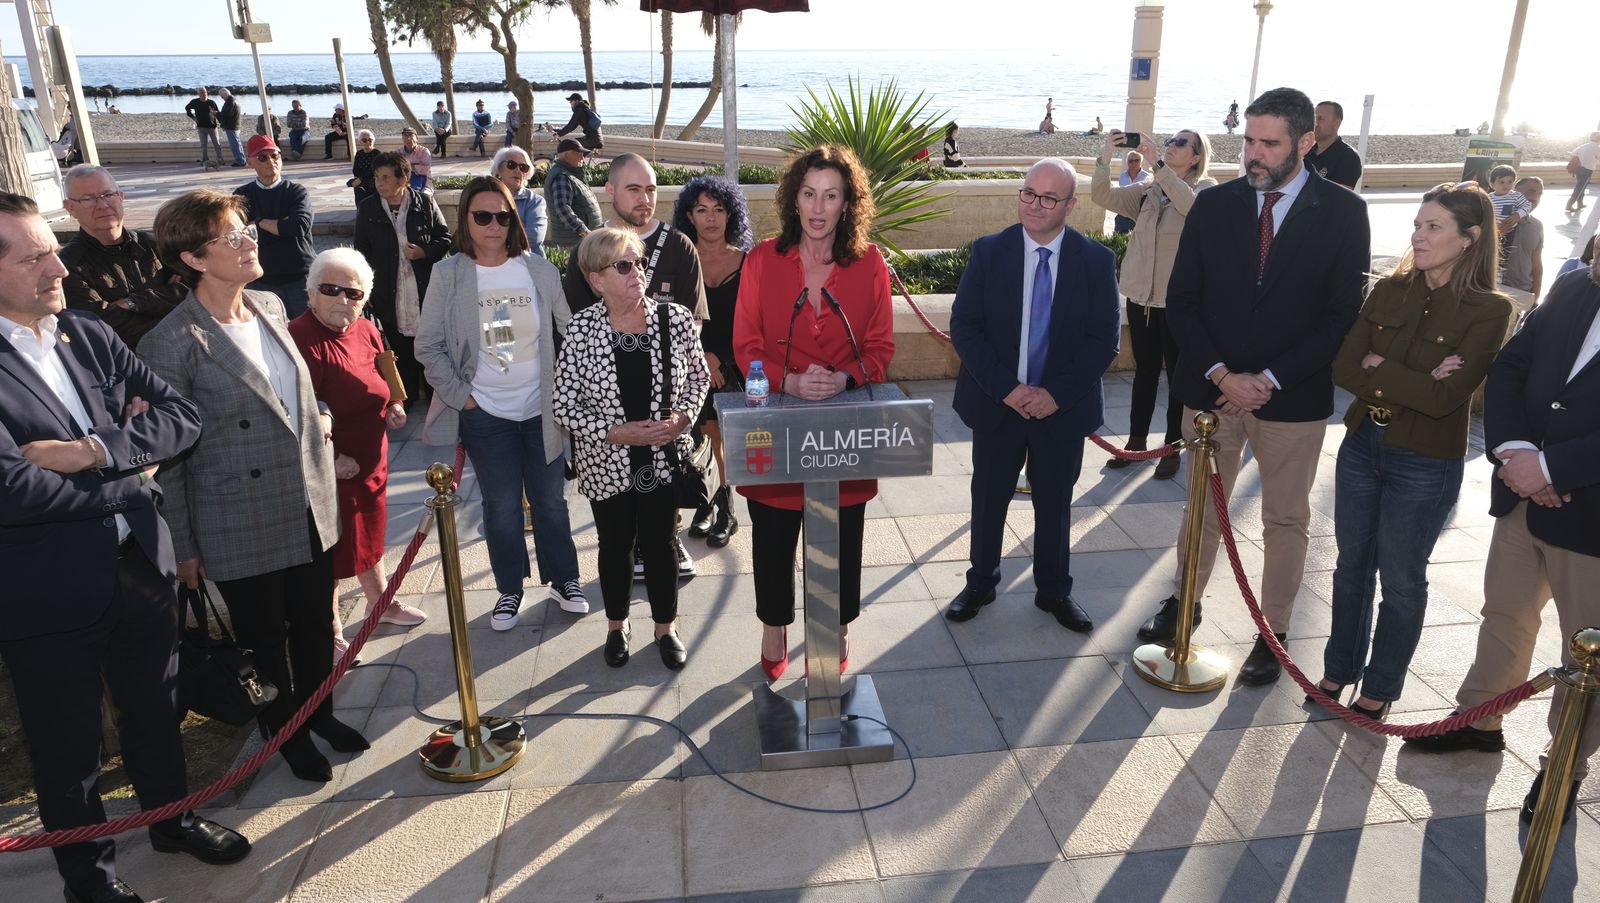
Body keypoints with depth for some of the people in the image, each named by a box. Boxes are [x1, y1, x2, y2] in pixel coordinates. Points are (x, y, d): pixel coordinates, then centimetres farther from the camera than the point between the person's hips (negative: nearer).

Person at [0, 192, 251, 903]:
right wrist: (127, 481, -14)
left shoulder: (90, 336, 2)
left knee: (155, 710, 24)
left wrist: (95, 449, -19)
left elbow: (182, 415, -4)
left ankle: (172, 818, 47)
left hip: (141, 565, 5)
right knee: (68, 750, 16)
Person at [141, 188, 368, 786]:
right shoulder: (173, 343, -17)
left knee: (315, 624, 20)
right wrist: (183, 546, -7)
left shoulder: (270, 306, 3)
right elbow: (166, 455, -11)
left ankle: (318, 712, 43)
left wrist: (319, 416, 1)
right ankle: (287, 732, 37)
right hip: (243, 529, -5)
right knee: (265, 639, 14)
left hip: (310, 508, 6)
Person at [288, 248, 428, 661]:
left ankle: (379, 603, 46)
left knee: (369, 533, 25)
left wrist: (394, 406, 1)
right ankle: (330, 633, 24)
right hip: (329, 469, -8)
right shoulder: (302, 338, -23)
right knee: (330, 548, 6)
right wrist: (330, 459, -26)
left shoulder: (366, 330, 2)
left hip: (371, 461, 8)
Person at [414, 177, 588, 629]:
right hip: (485, 415, 0)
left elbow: (572, 331, 2)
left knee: (550, 500, 12)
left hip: (541, 410, 1)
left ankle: (563, 579, 31)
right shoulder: (447, 274, -5)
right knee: (501, 506, 10)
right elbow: (428, 346, -1)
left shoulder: (539, 269, -4)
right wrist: (460, 396, -7)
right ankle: (509, 589, 29)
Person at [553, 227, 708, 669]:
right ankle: (616, 627, 40)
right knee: (615, 546, 17)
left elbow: (698, 377, 4)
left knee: (660, 545, 12)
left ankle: (666, 627, 35)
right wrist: (616, 432, -20)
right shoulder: (581, 329, -13)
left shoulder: (676, 318, -10)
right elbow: (565, 404, -10)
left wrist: (682, 417, -13)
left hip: (664, 458, 1)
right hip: (607, 463, 0)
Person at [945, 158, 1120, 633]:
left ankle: (1054, 590, 33)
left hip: (1063, 409, 0)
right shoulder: (989, 251, -5)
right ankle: (980, 583, 32)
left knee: (1054, 503, 14)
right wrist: (1005, 388, -17)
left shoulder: (1096, 259, -5)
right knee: (988, 499, 12)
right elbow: (964, 327, -8)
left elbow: (1105, 338, -6)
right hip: (996, 403, 0)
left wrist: (1057, 394, -17)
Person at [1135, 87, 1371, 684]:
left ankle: (1272, 634, 26)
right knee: (1202, 508, 16)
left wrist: (1270, 379, -14)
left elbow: (1343, 314, -6)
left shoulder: (1342, 213, -5)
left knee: (1286, 521, 11)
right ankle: (1183, 602, 34)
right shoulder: (1214, 204, -1)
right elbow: (1181, 299, -1)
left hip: (1292, 397, -1)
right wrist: (1221, 374, -12)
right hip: (1212, 386, 2)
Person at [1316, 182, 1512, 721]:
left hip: (1426, 464, -4)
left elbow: (1444, 397, -22)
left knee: (1401, 579, 10)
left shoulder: (1489, 311, -12)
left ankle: (1380, 687, 28)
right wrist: (1411, 383, -19)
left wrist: (1377, 367, -14)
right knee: (1352, 566, 16)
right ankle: (1340, 669, 33)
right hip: (1362, 445, 4)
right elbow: (1343, 367, -7)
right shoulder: (1389, 291, 0)